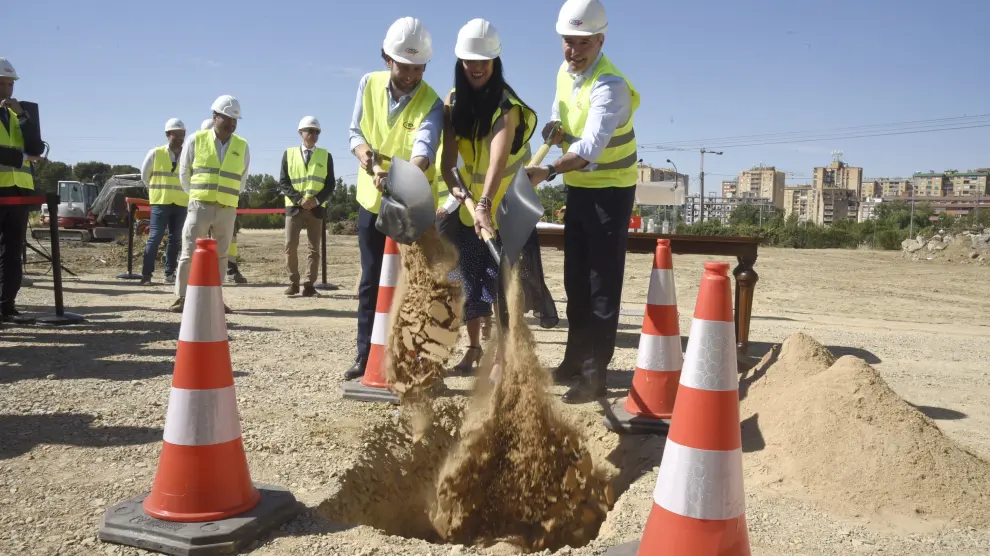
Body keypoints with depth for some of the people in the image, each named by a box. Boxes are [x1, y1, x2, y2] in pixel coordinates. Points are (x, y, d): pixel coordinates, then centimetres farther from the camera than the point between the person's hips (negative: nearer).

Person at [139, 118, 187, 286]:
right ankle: (146, 274, -3)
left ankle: (170, 273, 14)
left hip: (181, 204, 2)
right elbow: (145, 176, 11)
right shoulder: (155, 153, -1)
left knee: (175, 239, 6)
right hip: (160, 202, -2)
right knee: (155, 237, -6)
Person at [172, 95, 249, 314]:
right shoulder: (196, 140, -1)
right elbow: (184, 173, 7)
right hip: (200, 206, -2)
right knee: (189, 253, -2)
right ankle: (182, 298, 3)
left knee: (220, 256, 8)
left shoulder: (242, 147, 4)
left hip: (227, 210, 2)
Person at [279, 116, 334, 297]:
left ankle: (309, 284, 5)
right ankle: (293, 282, 6)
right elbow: (283, 182, 1)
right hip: (294, 206, 0)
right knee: (290, 246, -5)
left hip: (316, 208, 1)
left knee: (314, 248, 0)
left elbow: (330, 184, 3)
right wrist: (299, 199, -13)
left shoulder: (325, 156, 9)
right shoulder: (289, 154, 7)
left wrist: (316, 200, -13)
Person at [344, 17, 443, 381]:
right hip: (372, 199, 4)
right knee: (371, 280, 8)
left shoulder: (431, 104, -20)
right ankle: (366, 354, 17)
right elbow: (355, 131, 4)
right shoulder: (368, 84, -6)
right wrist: (362, 151, -21)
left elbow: (424, 150, -37)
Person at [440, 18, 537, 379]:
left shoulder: (507, 106, -23)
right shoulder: (454, 101, -6)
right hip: (470, 205, 5)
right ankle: (473, 347, 26)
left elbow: (498, 158, -39)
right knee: (470, 279, 11)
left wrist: (485, 205, -54)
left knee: (501, 280, -7)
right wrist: (453, 185, -35)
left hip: (505, 207, -5)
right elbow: (448, 153, -14)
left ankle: (502, 357, 2)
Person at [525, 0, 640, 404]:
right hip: (578, 186, 8)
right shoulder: (565, 73, 2)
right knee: (575, 278, 14)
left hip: (611, 190, -8)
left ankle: (595, 374, 0)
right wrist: (555, 128, -6)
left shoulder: (610, 85, -24)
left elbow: (591, 145, -39)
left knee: (602, 282, -6)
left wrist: (549, 171, -52)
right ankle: (576, 358, 27)